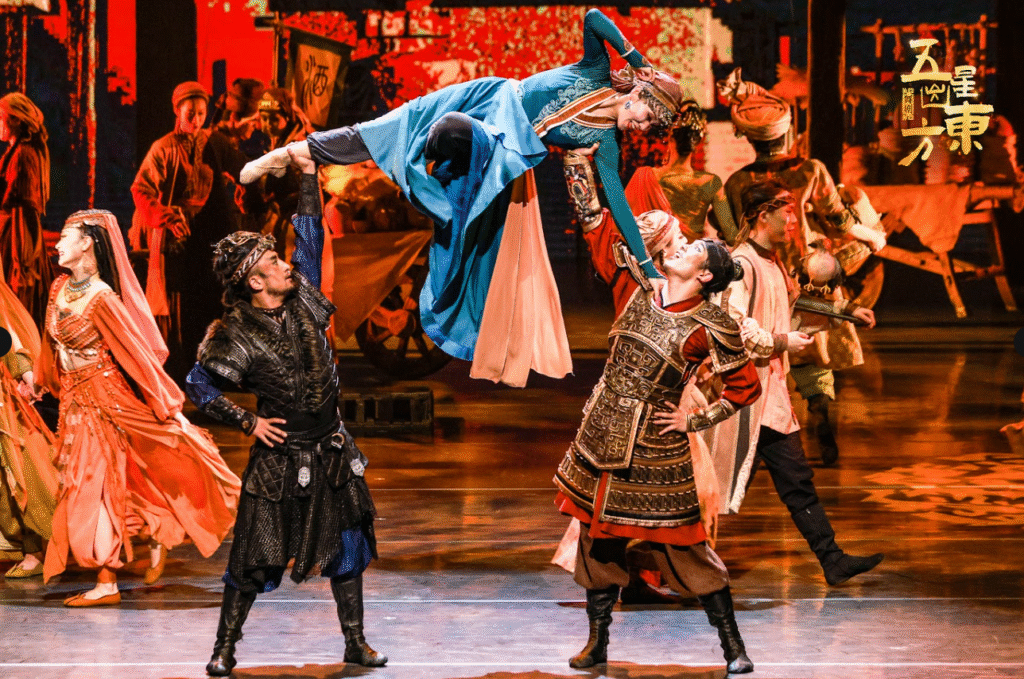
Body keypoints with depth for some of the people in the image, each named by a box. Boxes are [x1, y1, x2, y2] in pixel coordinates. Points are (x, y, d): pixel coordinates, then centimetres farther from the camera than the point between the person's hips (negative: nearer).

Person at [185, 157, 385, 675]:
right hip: (281, 454, -5)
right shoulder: (238, 336, -13)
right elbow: (199, 385, -6)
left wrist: (308, 175, 8)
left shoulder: (303, 300, 1)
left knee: (348, 544, 7)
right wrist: (247, 421, -9)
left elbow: (309, 239, 9)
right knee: (257, 553, -2)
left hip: (332, 451, 5)